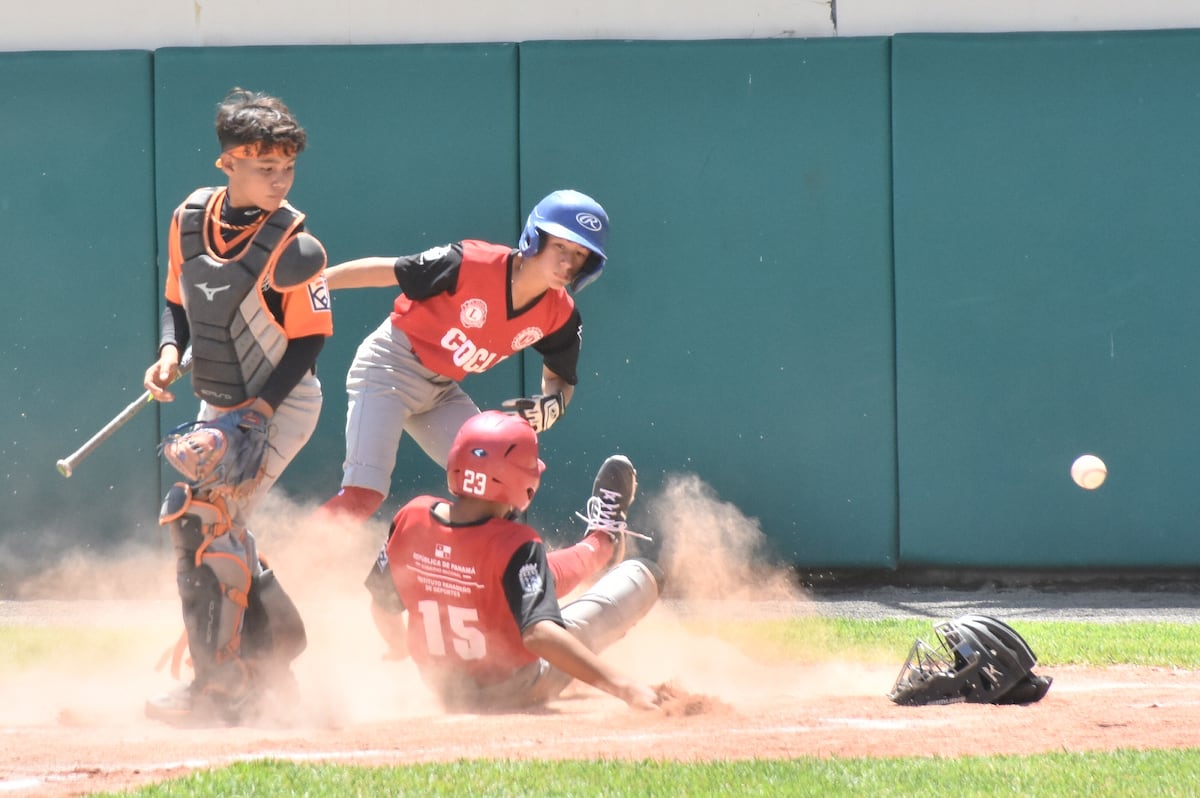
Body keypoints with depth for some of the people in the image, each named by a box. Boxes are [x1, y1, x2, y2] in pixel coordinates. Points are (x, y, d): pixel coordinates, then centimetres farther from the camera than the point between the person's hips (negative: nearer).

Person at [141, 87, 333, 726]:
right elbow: (178, 301, 11)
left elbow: (309, 339, -14)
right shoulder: (190, 219, -3)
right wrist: (170, 352, -7)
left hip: (282, 406, -7)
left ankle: (221, 687, -14)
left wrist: (258, 412, -21)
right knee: (217, 527, 16)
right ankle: (276, 647, 35)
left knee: (199, 515, -18)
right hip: (219, 405, 7)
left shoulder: (295, 247, -20)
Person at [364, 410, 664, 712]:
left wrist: (398, 644, 22)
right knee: (644, 574, 8)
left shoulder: (409, 519, -15)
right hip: (521, 692, -5)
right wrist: (620, 684, -41)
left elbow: (383, 604, 0)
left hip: (446, 692, 5)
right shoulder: (515, 544, -30)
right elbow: (539, 634, -40)